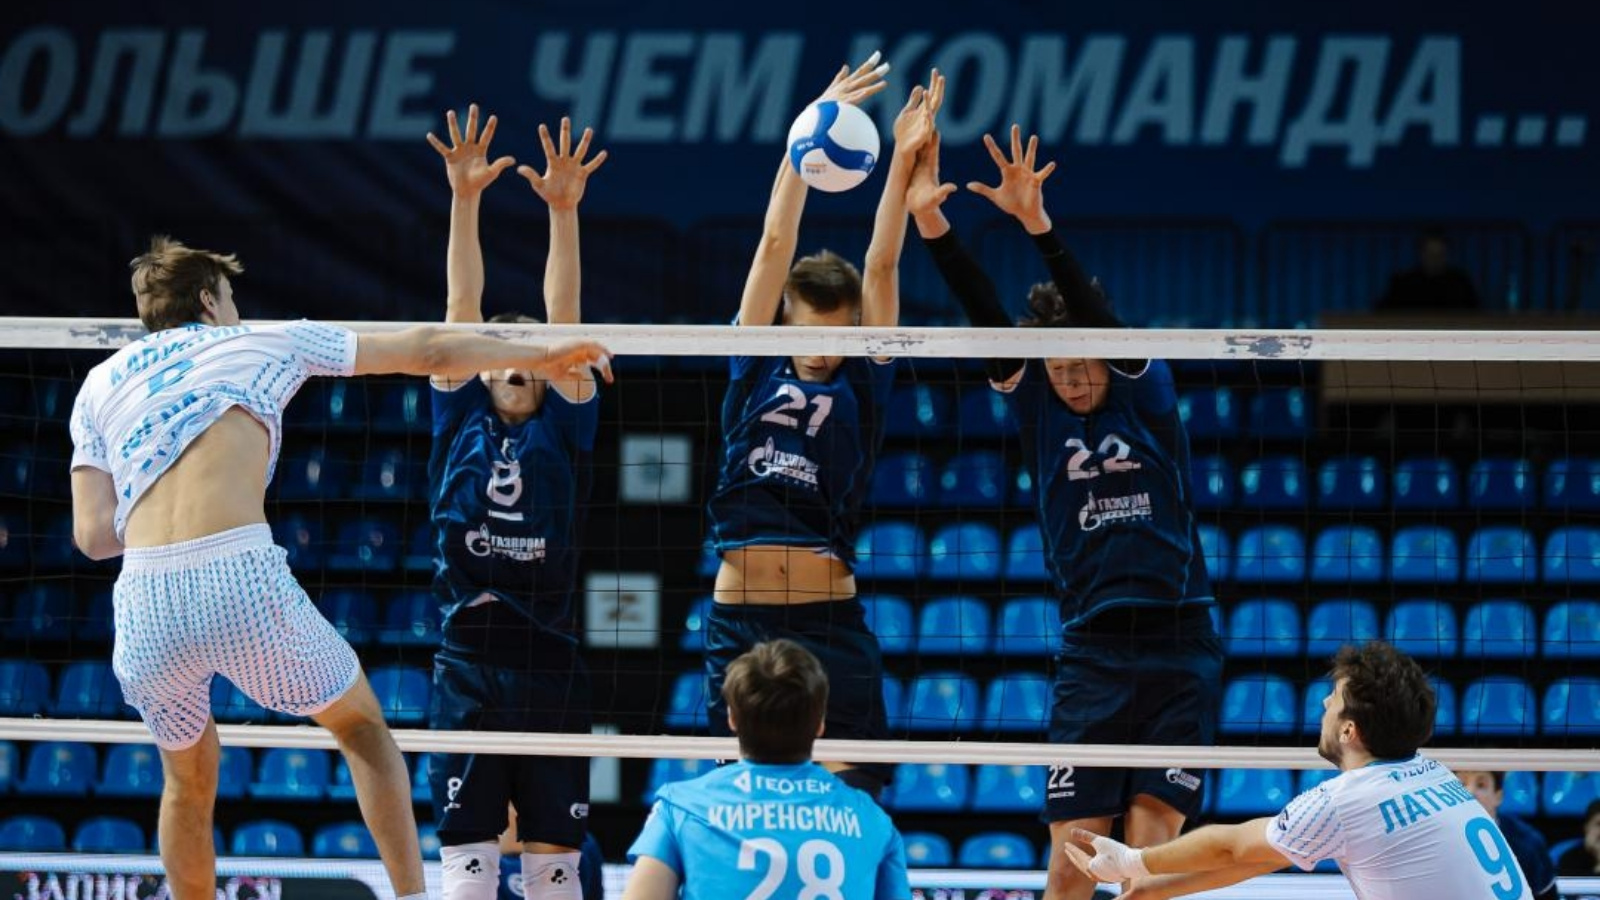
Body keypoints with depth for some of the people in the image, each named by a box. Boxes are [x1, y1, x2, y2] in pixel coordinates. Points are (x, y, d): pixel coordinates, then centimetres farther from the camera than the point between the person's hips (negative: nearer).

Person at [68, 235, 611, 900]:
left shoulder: (101, 383, 22)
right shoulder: (262, 342, 20)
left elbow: (92, 534, 12)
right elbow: (427, 353, 27)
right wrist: (543, 356, 41)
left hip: (143, 605, 2)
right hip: (241, 580, -2)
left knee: (188, 783, 26)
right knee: (362, 726, 22)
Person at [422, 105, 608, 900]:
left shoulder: (563, 429, 9)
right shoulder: (459, 420, 10)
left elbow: (563, 321, -1)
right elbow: (462, 309, 3)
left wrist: (563, 212, -12)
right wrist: (464, 200, -5)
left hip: (549, 666, 0)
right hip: (466, 663, 0)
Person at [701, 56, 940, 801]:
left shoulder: (862, 386, 6)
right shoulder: (756, 369, 8)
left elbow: (881, 267, -1)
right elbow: (776, 243, 3)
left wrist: (903, 158, -10)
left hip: (830, 622, -1)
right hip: (740, 619, 1)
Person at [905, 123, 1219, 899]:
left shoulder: (1145, 391, 0)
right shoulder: (1035, 404, 5)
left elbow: (1096, 315, -17)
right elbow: (987, 320, -8)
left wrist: (1038, 225, -33)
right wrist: (930, 223, -22)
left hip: (1179, 652, -1)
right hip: (1092, 653, 1)